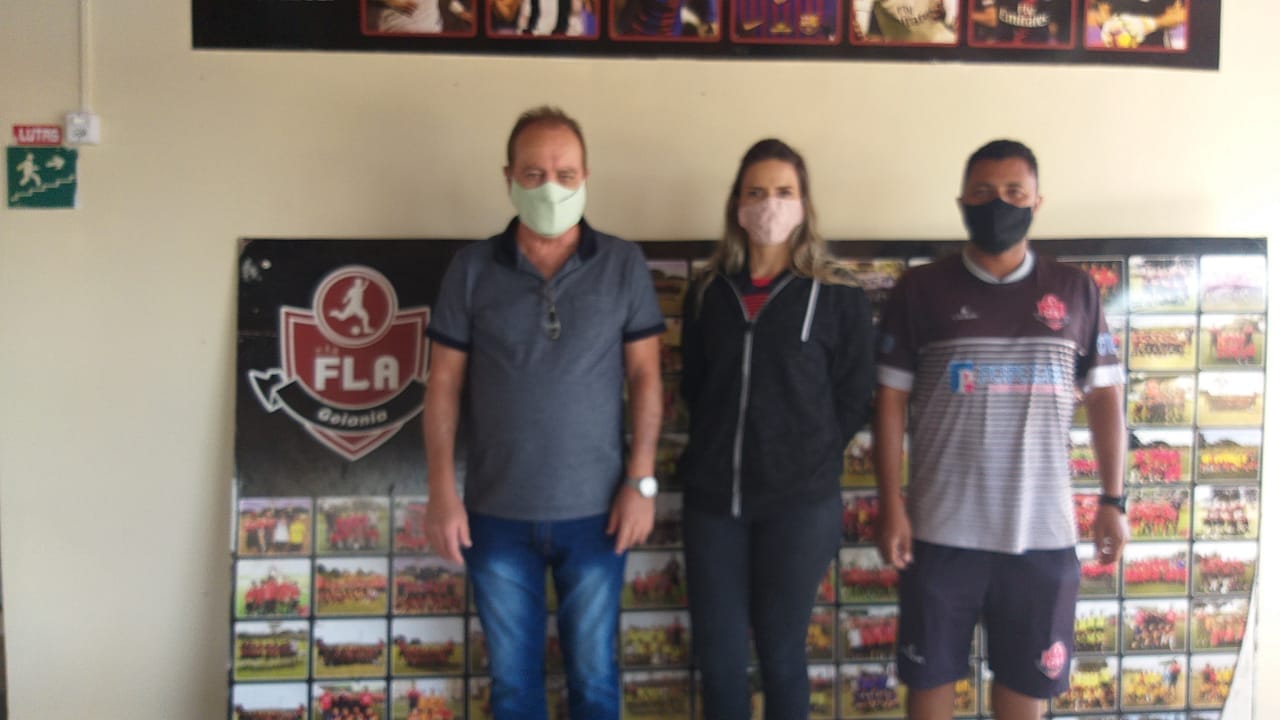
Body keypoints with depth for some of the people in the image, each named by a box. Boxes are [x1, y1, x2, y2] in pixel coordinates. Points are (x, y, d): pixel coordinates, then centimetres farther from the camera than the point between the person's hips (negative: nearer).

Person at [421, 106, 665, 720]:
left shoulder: (624, 265, -1)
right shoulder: (471, 268, -1)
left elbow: (645, 376, 0)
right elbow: (444, 384, 0)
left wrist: (641, 481, -7)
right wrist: (441, 491, -6)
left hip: (594, 511, 0)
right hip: (497, 513, 1)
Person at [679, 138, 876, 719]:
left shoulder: (838, 296, -2)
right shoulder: (707, 292, 7)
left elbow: (852, 401, -1)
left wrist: (808, 461, -2)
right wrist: (718, 452, 6)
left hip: (799, 503, -3)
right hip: (712, 498, 3)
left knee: (780, 653, 7)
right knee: (716, 654, 8)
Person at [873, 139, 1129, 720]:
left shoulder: (1075, 291, 4)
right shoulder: (920, 290, -1)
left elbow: (1104, 396, 9)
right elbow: (890, 402, -1)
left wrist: (1113, 501, 3)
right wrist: (892, 507, -6)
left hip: (1043, 529, 1)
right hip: (942, 528, -1)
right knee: (930, 671, 9)